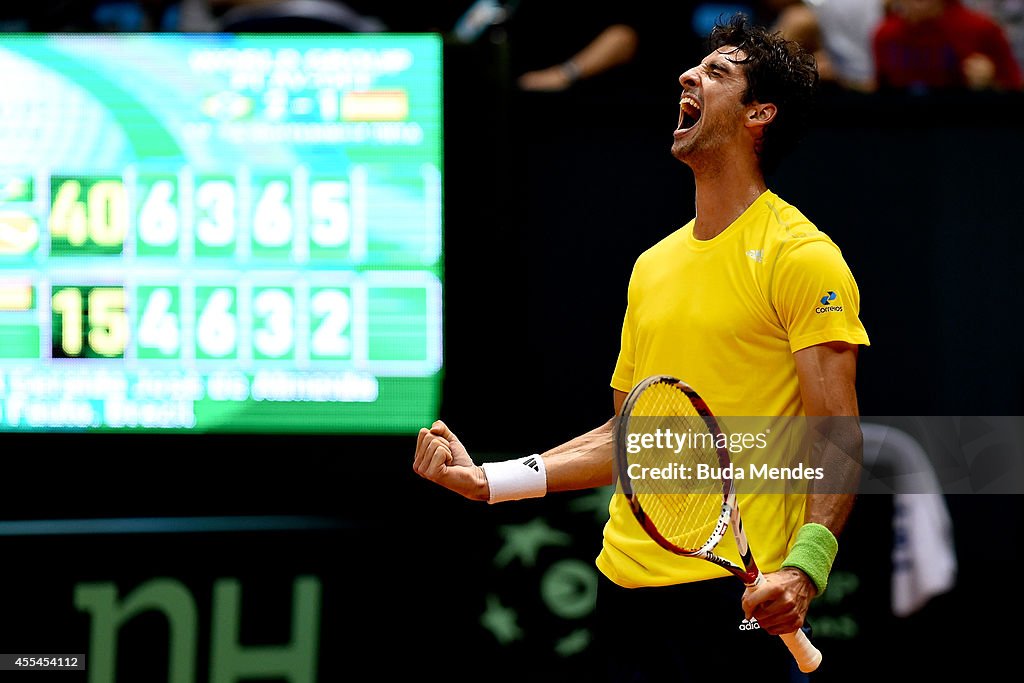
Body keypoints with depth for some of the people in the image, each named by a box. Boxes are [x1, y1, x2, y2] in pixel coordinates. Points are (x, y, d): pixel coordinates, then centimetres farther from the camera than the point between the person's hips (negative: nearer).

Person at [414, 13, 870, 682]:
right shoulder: (652, 266, 16)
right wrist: (490, 480, 11)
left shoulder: (802, 255, -6)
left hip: (741, 591, -6)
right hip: (627, 574, 6)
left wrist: (804, 569, -25)